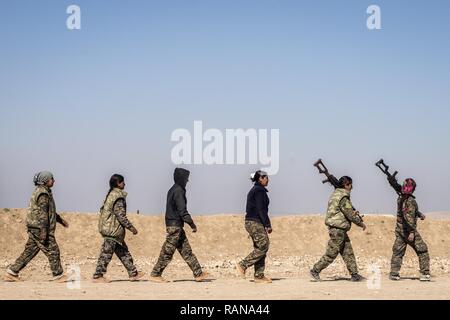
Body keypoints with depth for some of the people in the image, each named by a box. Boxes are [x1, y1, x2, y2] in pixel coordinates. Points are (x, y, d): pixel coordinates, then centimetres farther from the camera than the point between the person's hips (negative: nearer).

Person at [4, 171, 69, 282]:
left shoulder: (40, 192, 19)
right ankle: (58, 275, 4)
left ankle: (12, 272, 8)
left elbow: (49, 211, 30)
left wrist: (60, 220, 33)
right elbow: (43, 213, -21)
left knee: (29, 252, 9)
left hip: (34, 229, 10)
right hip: (40, 228, -10)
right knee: (53, 251, -2)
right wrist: (44, 231, -25)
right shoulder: (43, 194, -14)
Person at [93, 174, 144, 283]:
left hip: (108, 228, 10)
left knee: (123, 251, 13)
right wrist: (131, 227, -11)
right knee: (106, 253, -5)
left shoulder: (111, 194, 14)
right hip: (112, 230, -10)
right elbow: (121, 215, -20)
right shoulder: (118, 197, -16)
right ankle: (97, 276, -1)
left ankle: (133, 273, 17)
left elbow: (102, 210, 19)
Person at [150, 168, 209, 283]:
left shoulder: (173, 190, 15)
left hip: (175, 225, 10)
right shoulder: (178, 191, -15)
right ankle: (155, 274, 0)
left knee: (186, 250, 10)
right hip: (175, 226, -10)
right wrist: (192, 224, -13)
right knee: (167, 252, -5)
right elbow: (182, 211, -19)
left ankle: (198, 274, 12)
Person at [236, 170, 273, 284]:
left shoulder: (254, 190, 19)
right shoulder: (260, 191, -11)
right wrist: (268, 225, -16)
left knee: (259, 248, 9)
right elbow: (261, 209, -17)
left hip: (251, 222, 10)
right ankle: (243, 265, -11)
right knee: (263, 246, -9)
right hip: (256, 223, -10)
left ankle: (259, 276, 7)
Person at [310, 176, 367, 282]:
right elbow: (350, 214, -17)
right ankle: (315, 270, 4)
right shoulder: (343, 198, -19)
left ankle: (354, 274, 13)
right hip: (338, 229, -10)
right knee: (331, 253, -3)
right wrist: (361, 223, -4)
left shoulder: (336, 194, 13)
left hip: (339, 229, 10)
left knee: (348, 252, 11)